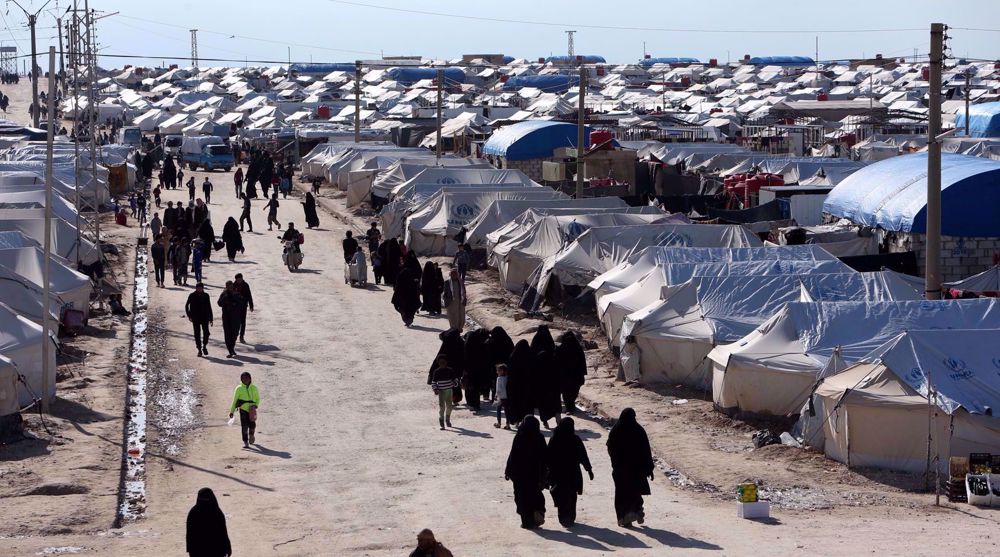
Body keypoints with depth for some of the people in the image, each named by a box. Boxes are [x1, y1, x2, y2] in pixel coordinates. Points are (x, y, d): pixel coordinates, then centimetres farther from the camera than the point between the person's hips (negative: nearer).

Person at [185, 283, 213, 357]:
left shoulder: (206, 295, 2)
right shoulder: (192, 296, -2)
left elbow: (209, 307, 8)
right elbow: (187, 306, 6)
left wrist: (211, 319, 7)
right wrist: (189, 315, -4)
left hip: (205, 317, 1)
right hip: (195, 319, -1)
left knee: (206, 332, -9)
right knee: (197, 334, 1)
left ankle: (204, 346, 15)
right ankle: (199, 350, 9)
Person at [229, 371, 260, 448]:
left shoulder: (254, 388, 6)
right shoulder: (239, 388, 2)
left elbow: (258, 399, 13)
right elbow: (235, 401, 7)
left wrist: (256, 405, -7)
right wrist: (232, 411, 6)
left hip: (252, 410, 1)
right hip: (243, 409, -1)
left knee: (252, 425, -4)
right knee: (244, 426, -7)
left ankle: (251, 435, 30)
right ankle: (245, 442, 1)